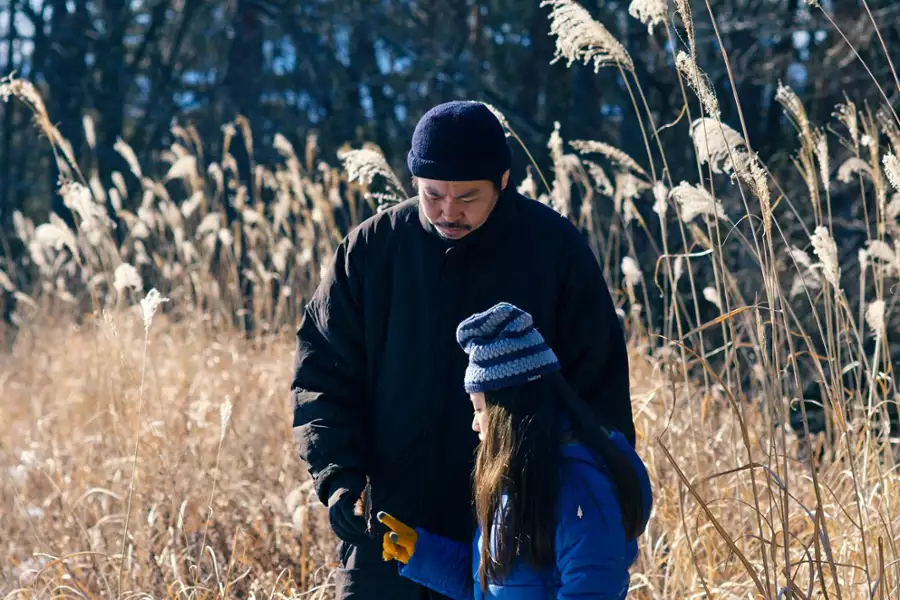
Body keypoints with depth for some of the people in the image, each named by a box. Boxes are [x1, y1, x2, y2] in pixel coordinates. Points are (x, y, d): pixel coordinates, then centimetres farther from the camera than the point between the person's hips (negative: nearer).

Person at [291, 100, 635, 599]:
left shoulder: (556, 249, -5)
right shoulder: (371, 248, -1)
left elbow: (598, 386, 0)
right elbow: (321, 372, 2)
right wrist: (336, 475, -13)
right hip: (388, 521, 2)